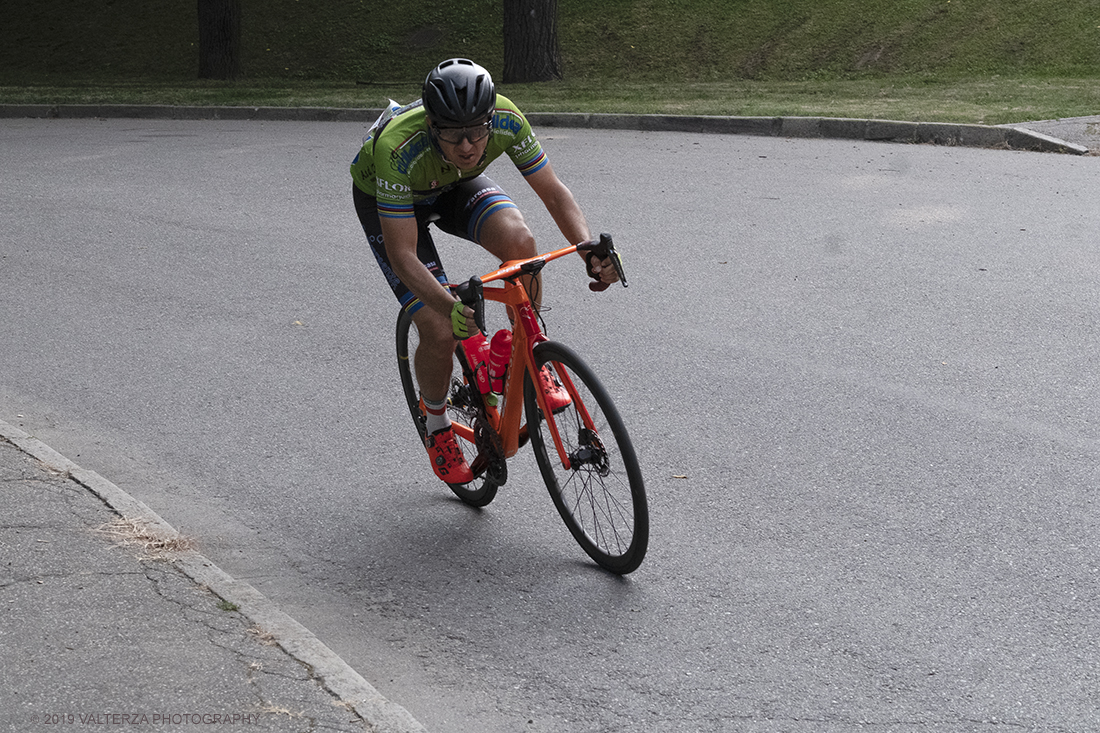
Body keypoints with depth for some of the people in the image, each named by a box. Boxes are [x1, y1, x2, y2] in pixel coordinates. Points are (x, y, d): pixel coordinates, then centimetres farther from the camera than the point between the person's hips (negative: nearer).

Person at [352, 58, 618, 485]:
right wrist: (451, 306, -52)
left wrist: (591, 250, -37)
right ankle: (437, 430, 14)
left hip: (453, 185, 3)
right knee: (442, 333, -16)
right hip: (384, 197, -3)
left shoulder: (506, 120, -32)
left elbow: (554, 193, -21)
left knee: (518, 240, -30)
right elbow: (402, 254, -38)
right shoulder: (398, 149, -42)